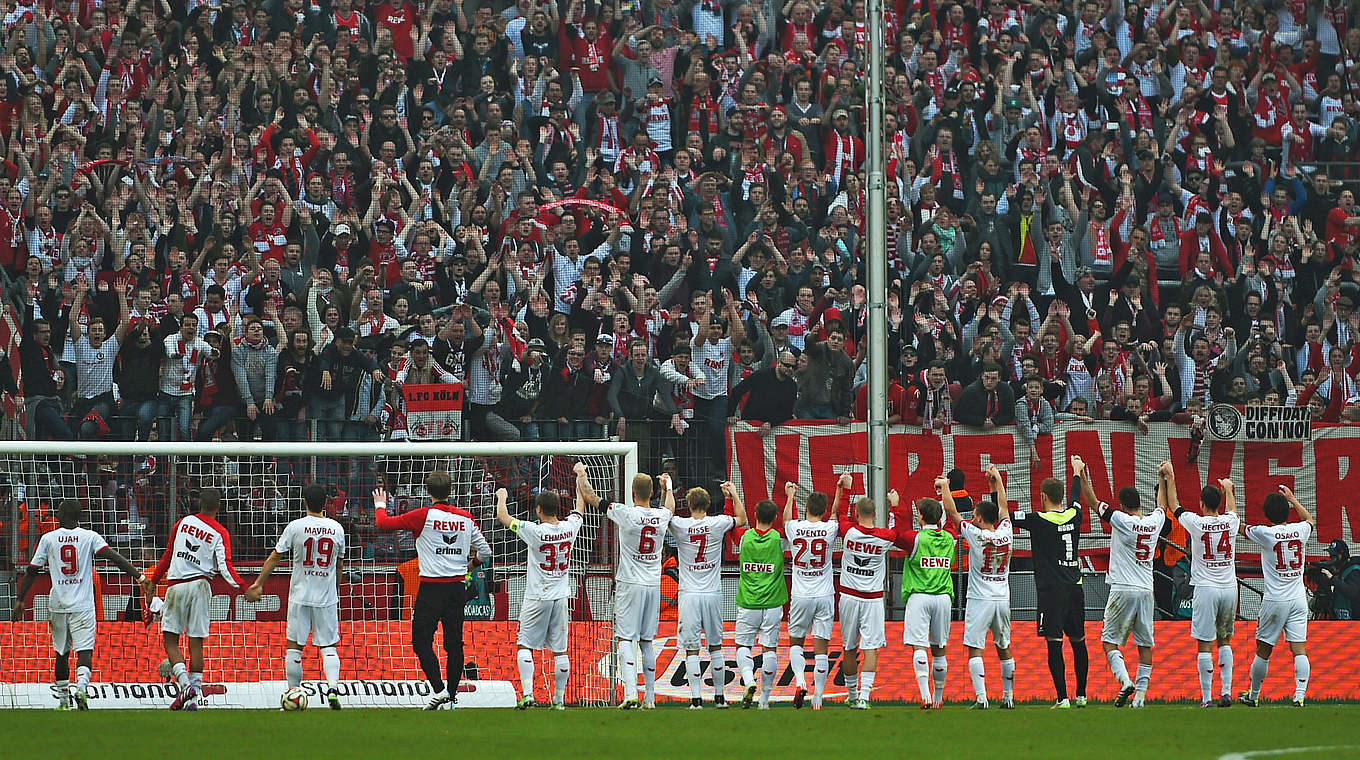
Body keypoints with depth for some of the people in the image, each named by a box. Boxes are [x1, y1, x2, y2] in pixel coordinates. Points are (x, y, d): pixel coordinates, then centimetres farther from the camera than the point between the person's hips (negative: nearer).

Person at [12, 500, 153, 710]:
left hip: (57, 605, 2)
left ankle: (63, 699, 22)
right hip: (83, 605, -2)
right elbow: (115, 558, -12)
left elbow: (31, 572, 4)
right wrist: (140, 577, -17)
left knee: (61, 653, 16)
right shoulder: (90, 537, -1)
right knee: (85, 651, -6)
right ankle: (81, 686, -33)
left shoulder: (48, 539, 3)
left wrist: (20, 600, 11)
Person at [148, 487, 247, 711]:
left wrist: (153, 582, 21)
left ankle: (185, 684, -16)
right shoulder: (220, 533, 1)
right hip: (200, 587, 1)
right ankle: (194, 696, 1)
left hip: (176, 586, -1)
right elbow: (225, 567, -12)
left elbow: (168, 556, 12)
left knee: (170, 640, 4)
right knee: (196, 642, 4)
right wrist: (242, 586, -17)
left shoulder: (184, 522, 6)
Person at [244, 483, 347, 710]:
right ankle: (333, 687, -16)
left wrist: (258, 584, 4)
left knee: (294, 646, 8)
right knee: (329, 646, 5)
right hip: (327, 597, 2)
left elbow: (275, 557, -4)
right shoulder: (337, 529, 1)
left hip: (300, 596, -2)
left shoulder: (296, 527, -7)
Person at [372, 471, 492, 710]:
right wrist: (471, 563, 30)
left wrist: (380, 506, 17)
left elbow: (384, 523, -4)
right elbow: (485, 551, 9)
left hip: (431, 587, -4)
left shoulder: (424, 516, -9)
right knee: (454, 643, 9)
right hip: (457, 587, 4)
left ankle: (439, 690, -13)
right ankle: (452, 696, 12)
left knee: (421, 641, 0)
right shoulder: (466, 517, 4)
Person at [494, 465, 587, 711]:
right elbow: (581, 507, 17)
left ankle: (527, 693, -12)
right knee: (560, 650, 6)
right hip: (561, 597, 4)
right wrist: (581, 477, 31)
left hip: (537, 598, -4)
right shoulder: (569, 528, -4)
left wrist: (502, 497, 14)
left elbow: (503, 517, -6)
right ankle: (559, 700, 8)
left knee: (525, 645, 3)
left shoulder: (535, 531, -16)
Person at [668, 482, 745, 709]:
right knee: (715, 646, 12)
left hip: (689, 594, -2)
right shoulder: (718, 524, -4)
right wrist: (733, 494, 25)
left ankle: (696, 698, -7)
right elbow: (742, 519, 16)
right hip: (713, 593, 2)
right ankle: (719, 696, 16)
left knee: (691, 649, -1)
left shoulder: (680, 526, -8)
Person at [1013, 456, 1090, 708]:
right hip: (1074, 588, 6)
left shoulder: (1040, 520, -10)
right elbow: (1076, 498, 28)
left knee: (1054, 643, -7)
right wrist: (1077, 472, 46)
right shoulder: (1073, 517, 5)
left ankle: (1062, 698, -13)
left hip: (1052, 589, -6)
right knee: (1078, 641, 15)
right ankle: (1081, 695, 21)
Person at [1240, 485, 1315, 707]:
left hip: (1275, 600, -3)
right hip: (1299, 599, 3)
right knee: (1299, 649, -2)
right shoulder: (1300, 530, 0)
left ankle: (1253, 695, 21)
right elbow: (1309, 519, 27)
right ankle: (1299, 695, -15)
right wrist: (1292, 498, 37)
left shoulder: (1265, 533, -11)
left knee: (1263, 650, 9)